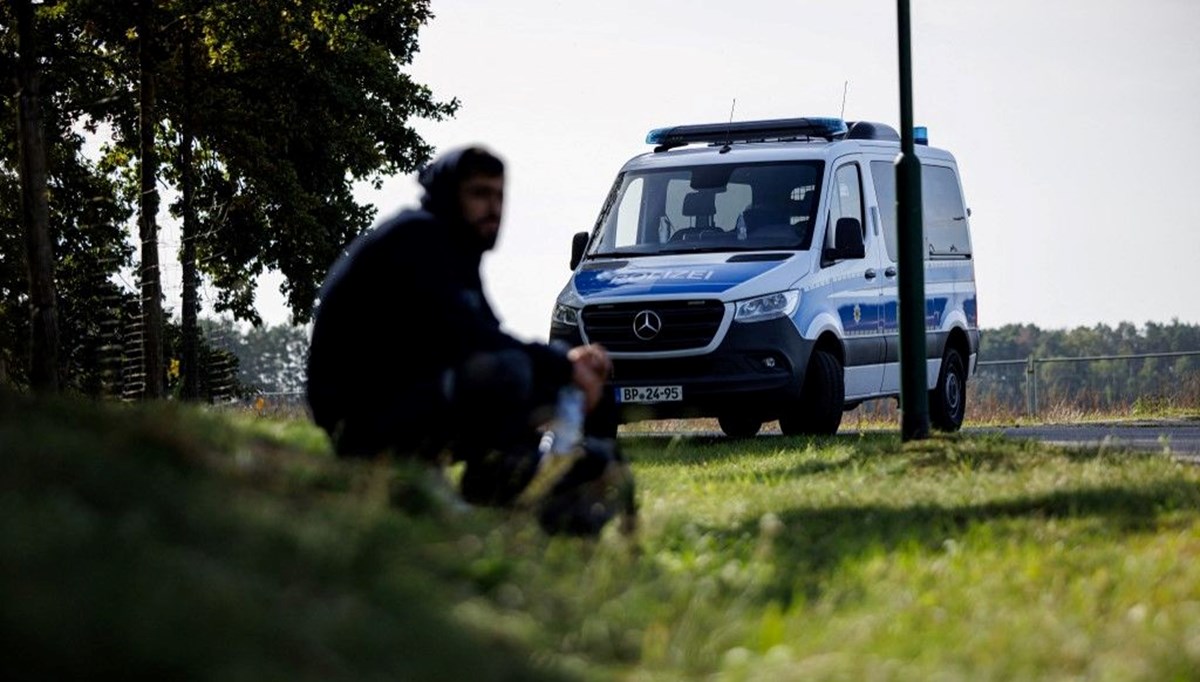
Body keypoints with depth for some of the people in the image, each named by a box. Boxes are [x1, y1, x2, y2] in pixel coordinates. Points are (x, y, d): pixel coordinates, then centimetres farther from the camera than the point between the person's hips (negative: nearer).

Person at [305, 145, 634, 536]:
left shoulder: (454, 253, 19)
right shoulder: (416, 236, -12)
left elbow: (491, 339, 13)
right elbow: (461, 336, -25)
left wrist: (568, 359, -7)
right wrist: (561, 366, -22)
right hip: (364, 419, -11)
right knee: (501, 370, -35)